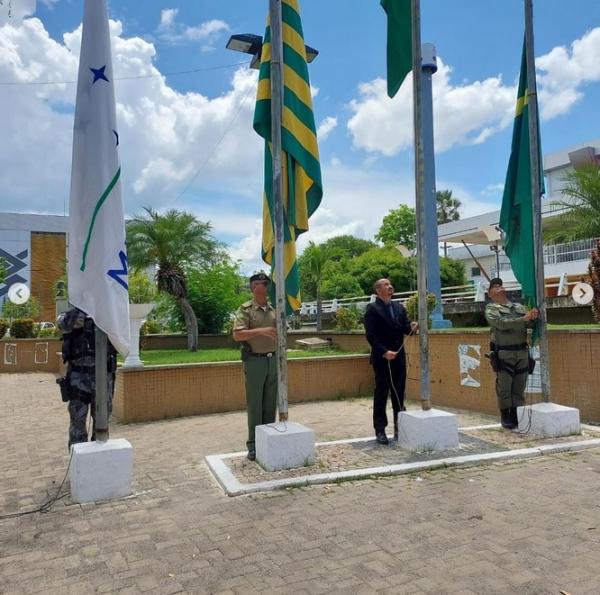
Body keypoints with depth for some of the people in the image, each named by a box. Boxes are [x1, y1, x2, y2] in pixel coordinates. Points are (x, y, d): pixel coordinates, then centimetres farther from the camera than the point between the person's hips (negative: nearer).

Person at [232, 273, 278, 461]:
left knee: (270, 403, 9)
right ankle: (254, 445, 8)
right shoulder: (245, 309, -5)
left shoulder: (274, 310, 12)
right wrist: (260, 331, -26)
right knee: (254, 404, 0)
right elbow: (237, 335, -15)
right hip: (254, 360, -5)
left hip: (273, 360, 5)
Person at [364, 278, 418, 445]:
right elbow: (371, 335, -13)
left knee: (399, 393, 10)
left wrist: (412, 327, -15)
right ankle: (380, 430, 9)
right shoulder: (372, 309, -6)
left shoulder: (399, 307, 13)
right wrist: (384, 352, -22)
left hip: (399, 357, 6)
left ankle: (399, 428, 20)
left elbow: (405, 328, 8)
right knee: (381, 394, 1)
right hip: (382, 358, -6)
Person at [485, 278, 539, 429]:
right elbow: (501, 324, -15)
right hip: (503, 353, -4)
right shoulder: (491, 309, 2)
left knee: (519, 388, 8)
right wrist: (523, 319, -23)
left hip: (522, 352, 4)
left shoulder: (519, 306, 16)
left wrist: (533, 318, -19)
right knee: (504, 387, 0)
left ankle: (517, 416, 18)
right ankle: (505, 418, 11)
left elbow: (528, 324, 4)